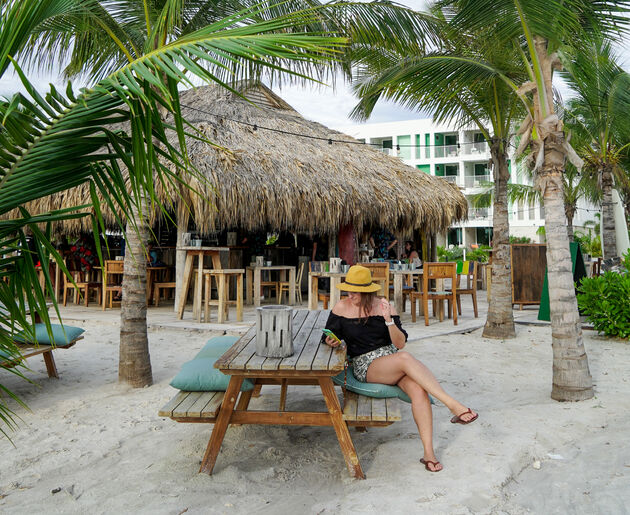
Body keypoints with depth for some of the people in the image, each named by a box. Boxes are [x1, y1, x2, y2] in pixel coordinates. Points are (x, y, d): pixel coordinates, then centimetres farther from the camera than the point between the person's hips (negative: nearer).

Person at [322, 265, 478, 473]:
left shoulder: (383, 306, 4)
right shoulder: (342, 308, 3)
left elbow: (400, 343, 0)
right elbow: (328, 337, 9)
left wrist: (388, 320, -16)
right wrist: (331, 341, -15)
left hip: (392, 358, 3)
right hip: (366, 366, -3)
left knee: (418, 388, -29)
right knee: (405, 358, -33)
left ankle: (428, 452, -25)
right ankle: (453, 405, -35)